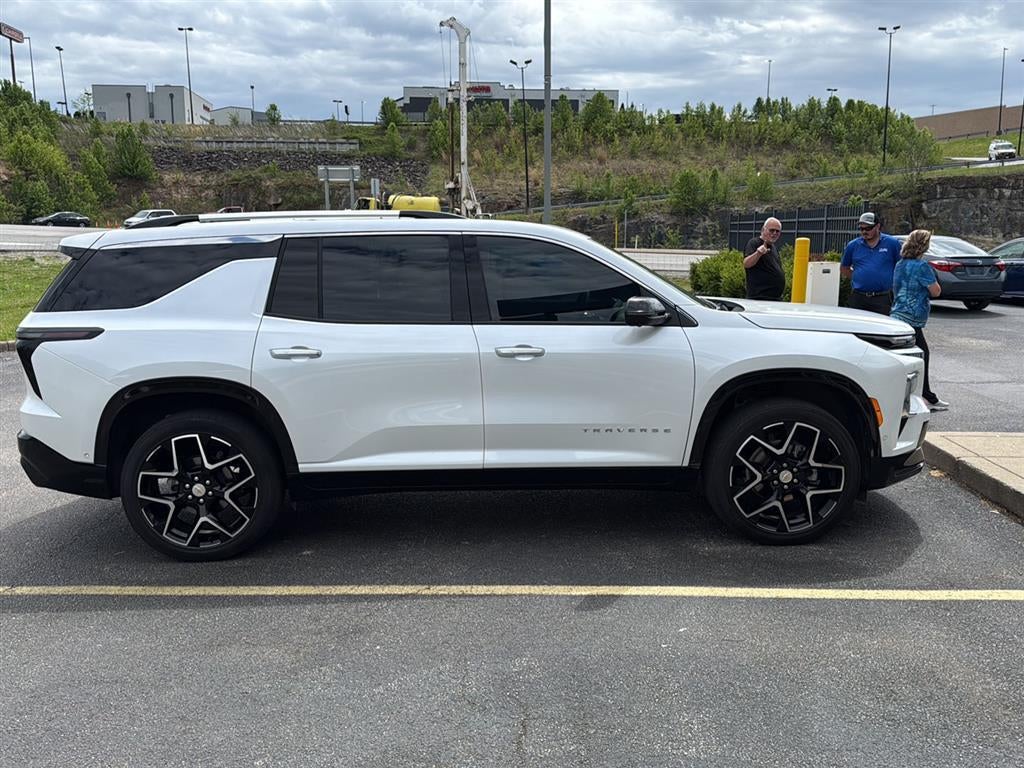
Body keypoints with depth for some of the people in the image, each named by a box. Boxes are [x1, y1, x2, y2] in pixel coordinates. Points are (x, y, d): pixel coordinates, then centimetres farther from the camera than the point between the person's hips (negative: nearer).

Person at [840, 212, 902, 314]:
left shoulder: (892, 243, 2)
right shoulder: (852, 245, 8)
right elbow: (844, 269, 18)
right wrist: (858, 278, 7)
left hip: (882, 299, -2)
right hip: (858, 298, 2)